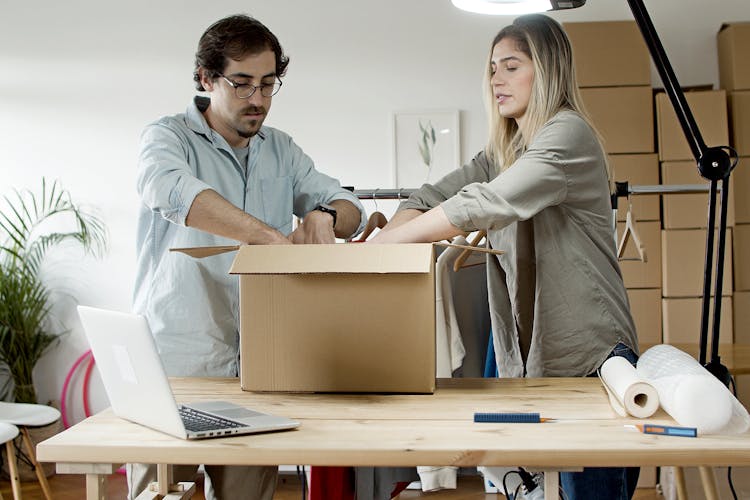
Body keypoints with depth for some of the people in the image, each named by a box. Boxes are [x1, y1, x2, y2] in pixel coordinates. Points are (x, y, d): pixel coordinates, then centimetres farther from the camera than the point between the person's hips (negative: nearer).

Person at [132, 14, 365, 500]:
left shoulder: (281, 150, 14)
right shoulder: (169, 137, -2)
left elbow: (351, 208, 12)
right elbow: (170, 188, -26)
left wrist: (324, 215, -13)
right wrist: (272, 236, -33)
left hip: (257, 365, 4)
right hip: (176, 363, -4)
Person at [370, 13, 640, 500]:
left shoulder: (569, 134, -10)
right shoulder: (502, 151, 18)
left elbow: (487, 205, -23)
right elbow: (432, 197, 9)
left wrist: (379, 245, -21)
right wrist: (383, 238, -12)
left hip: (589, 356, -8)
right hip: (525, 357, 8)